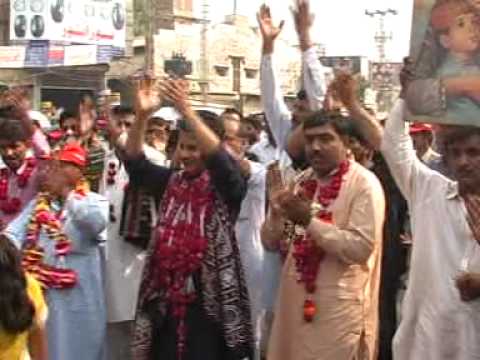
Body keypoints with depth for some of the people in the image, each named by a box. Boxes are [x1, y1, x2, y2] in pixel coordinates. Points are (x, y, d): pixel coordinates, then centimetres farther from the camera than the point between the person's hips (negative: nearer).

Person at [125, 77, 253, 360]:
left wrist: (187, 111, -30)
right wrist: (143, 115, -16)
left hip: (210, 297, -5)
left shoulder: (227, 184, -3)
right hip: (167, 295, 5)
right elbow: (135, 162, -1)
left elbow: (218, 156, -23)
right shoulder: (172, 182, 11)